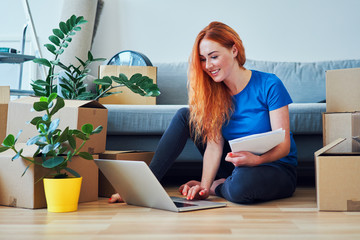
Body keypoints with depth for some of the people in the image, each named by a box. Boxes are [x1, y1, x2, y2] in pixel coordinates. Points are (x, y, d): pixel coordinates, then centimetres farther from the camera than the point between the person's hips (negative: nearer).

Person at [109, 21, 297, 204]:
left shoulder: (269, 86, -15)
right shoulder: (214, 92, -1)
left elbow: (284, 144, -17)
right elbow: (214, 144, -10)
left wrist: (256, 160, -37)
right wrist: (204, 185, -24)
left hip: (278, 168, -4)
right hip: (236, 166, 5)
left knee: (242, 184, -42)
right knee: (186, 115, -5)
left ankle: (217, 187, -6)